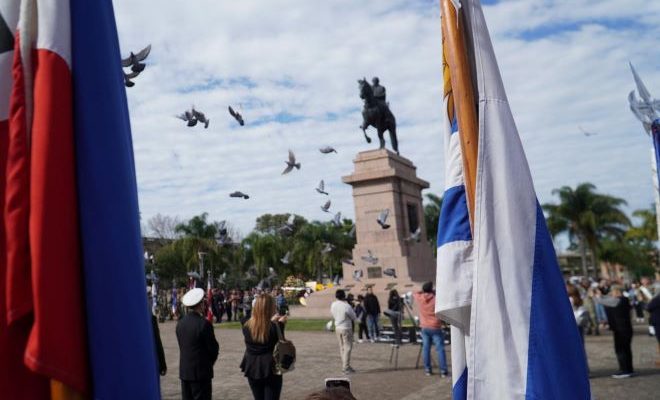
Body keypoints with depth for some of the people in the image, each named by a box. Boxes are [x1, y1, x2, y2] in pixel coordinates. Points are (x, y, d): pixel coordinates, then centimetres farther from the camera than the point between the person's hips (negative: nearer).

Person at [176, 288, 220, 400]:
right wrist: (210, 361, 9)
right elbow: (213, 348, -12)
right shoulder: (204, 323, -18)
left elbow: (182, 345, 8)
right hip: (201, 371, -6)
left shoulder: (180, 323, 2)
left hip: (184, 371, 6)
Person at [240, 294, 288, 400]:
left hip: (252, 368, 4)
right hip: (270, 369, -4)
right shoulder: (274, 327, -20)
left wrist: (271, 321, 11)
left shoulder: (246, 324, -7)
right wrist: (281, 324, -3)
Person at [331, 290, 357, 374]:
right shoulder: (346, 306, -21)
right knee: (347, 348, 1)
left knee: (342, 347, 15)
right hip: (346, 328, -7)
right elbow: (354, 317, -8)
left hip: (338, 328, 7)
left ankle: (344, 366, 23)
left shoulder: (333, 305, -2)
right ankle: (346, 367, 2)